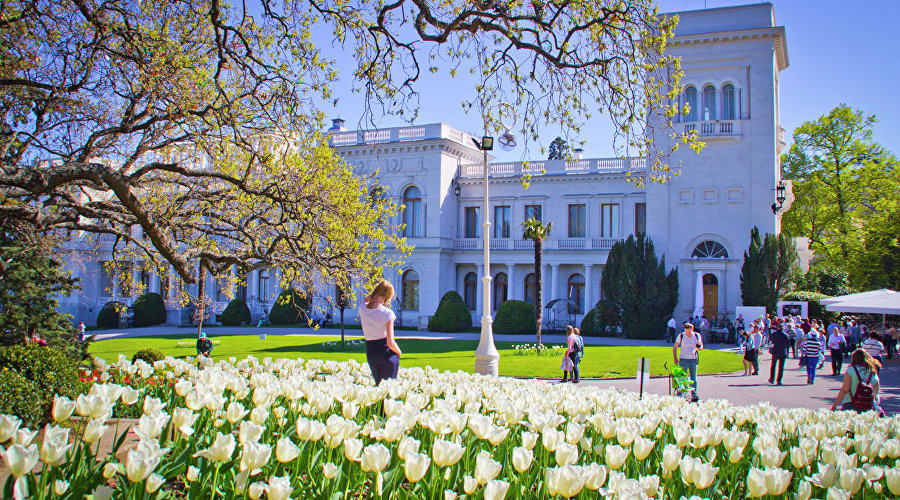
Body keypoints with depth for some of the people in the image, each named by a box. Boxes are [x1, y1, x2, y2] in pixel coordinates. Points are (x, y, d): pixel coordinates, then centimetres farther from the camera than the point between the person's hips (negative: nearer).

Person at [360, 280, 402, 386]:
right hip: (387, 353, -4)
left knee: (379, 384, 19)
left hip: (371, 354, 4)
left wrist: (371, 296, 3)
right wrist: (399, 352, 1)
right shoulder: (387, 313, -17)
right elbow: (390, 342, -17)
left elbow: (366, 300, 23)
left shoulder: (362, 308, -5)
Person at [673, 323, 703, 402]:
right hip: (683, 360, -2)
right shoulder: (681, 336, -4)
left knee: (694, 379, 3)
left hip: (693, 360, 2)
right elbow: (674, 347, 4)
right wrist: (675, 358, -4)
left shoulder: (697, 336, 2)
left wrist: (699, 347, -13)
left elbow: (701, 347, 12)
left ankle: (694, 396, 10)